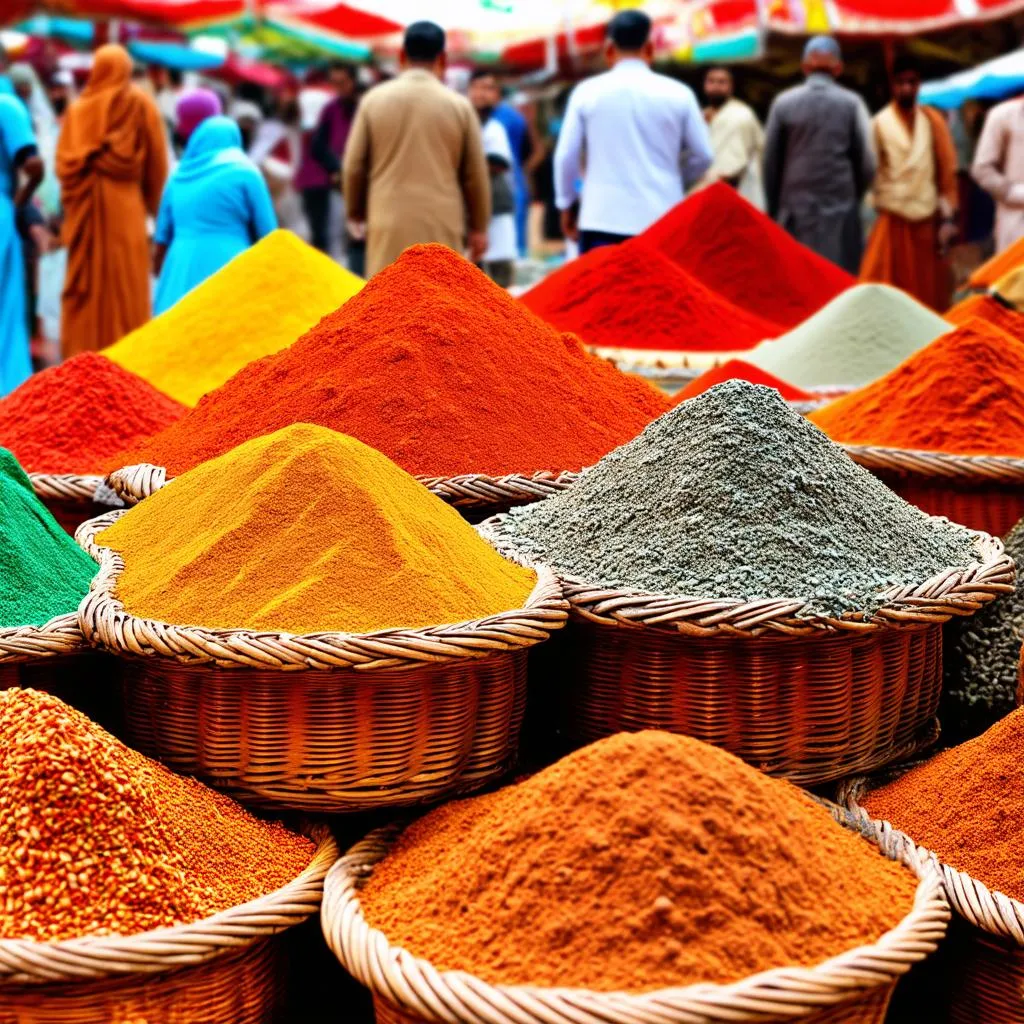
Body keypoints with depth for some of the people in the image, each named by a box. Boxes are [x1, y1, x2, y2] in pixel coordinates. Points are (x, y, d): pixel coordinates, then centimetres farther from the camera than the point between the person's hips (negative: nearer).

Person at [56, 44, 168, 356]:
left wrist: (72, 199, 13)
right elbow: (156, 162, 0)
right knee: (124, 282, -2)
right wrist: (153, 204, 10)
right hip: (124, 201, -2)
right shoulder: (141, 105, 1)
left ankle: (82, 352, 7)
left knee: (84, 281, 7)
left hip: (84, 203, 2)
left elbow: (63, 161, 3)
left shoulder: (78, 108, 6)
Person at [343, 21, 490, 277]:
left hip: (390, 222, 0)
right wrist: (478, 227, 17)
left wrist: (355, 213, 21)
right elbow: (475, 172, 6)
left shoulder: (374, 100, 3)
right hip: (442, 223, 0)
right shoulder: (458, 105, 2)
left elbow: (353, 166, 6)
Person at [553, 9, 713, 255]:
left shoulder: (587, 91, 1)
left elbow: (565, 156, 2)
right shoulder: (678, 93, 2)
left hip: (603, 219, 0)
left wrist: (566, 203, 18)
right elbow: (702, 156, 7)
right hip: (662, 219, 1)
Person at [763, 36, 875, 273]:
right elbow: (867, 163, -1)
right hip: (840, 213, -1)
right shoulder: (851, 104, 0)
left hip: (795, 210, 1)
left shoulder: (783, 103, 3)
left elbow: (771, 162, 4)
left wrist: (774, 209, 14)